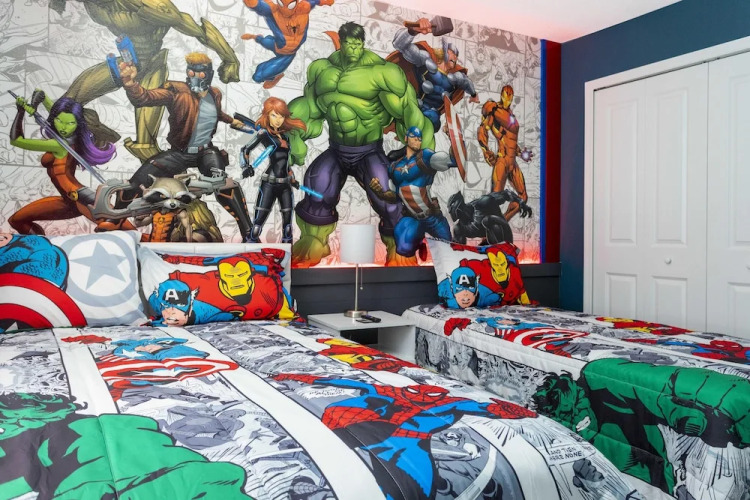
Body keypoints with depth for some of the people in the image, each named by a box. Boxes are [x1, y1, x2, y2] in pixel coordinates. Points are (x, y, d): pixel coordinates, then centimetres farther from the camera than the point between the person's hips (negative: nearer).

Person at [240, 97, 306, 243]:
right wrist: (246, 167, -15)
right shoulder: (263, 133, 1)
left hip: (285, 184, 6)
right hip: (269, 184, -6)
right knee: (259, 219, -7)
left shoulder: (285, 136, 16)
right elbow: (245, 150, 1)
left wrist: (292, 179, 27)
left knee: (287, 221, 7)